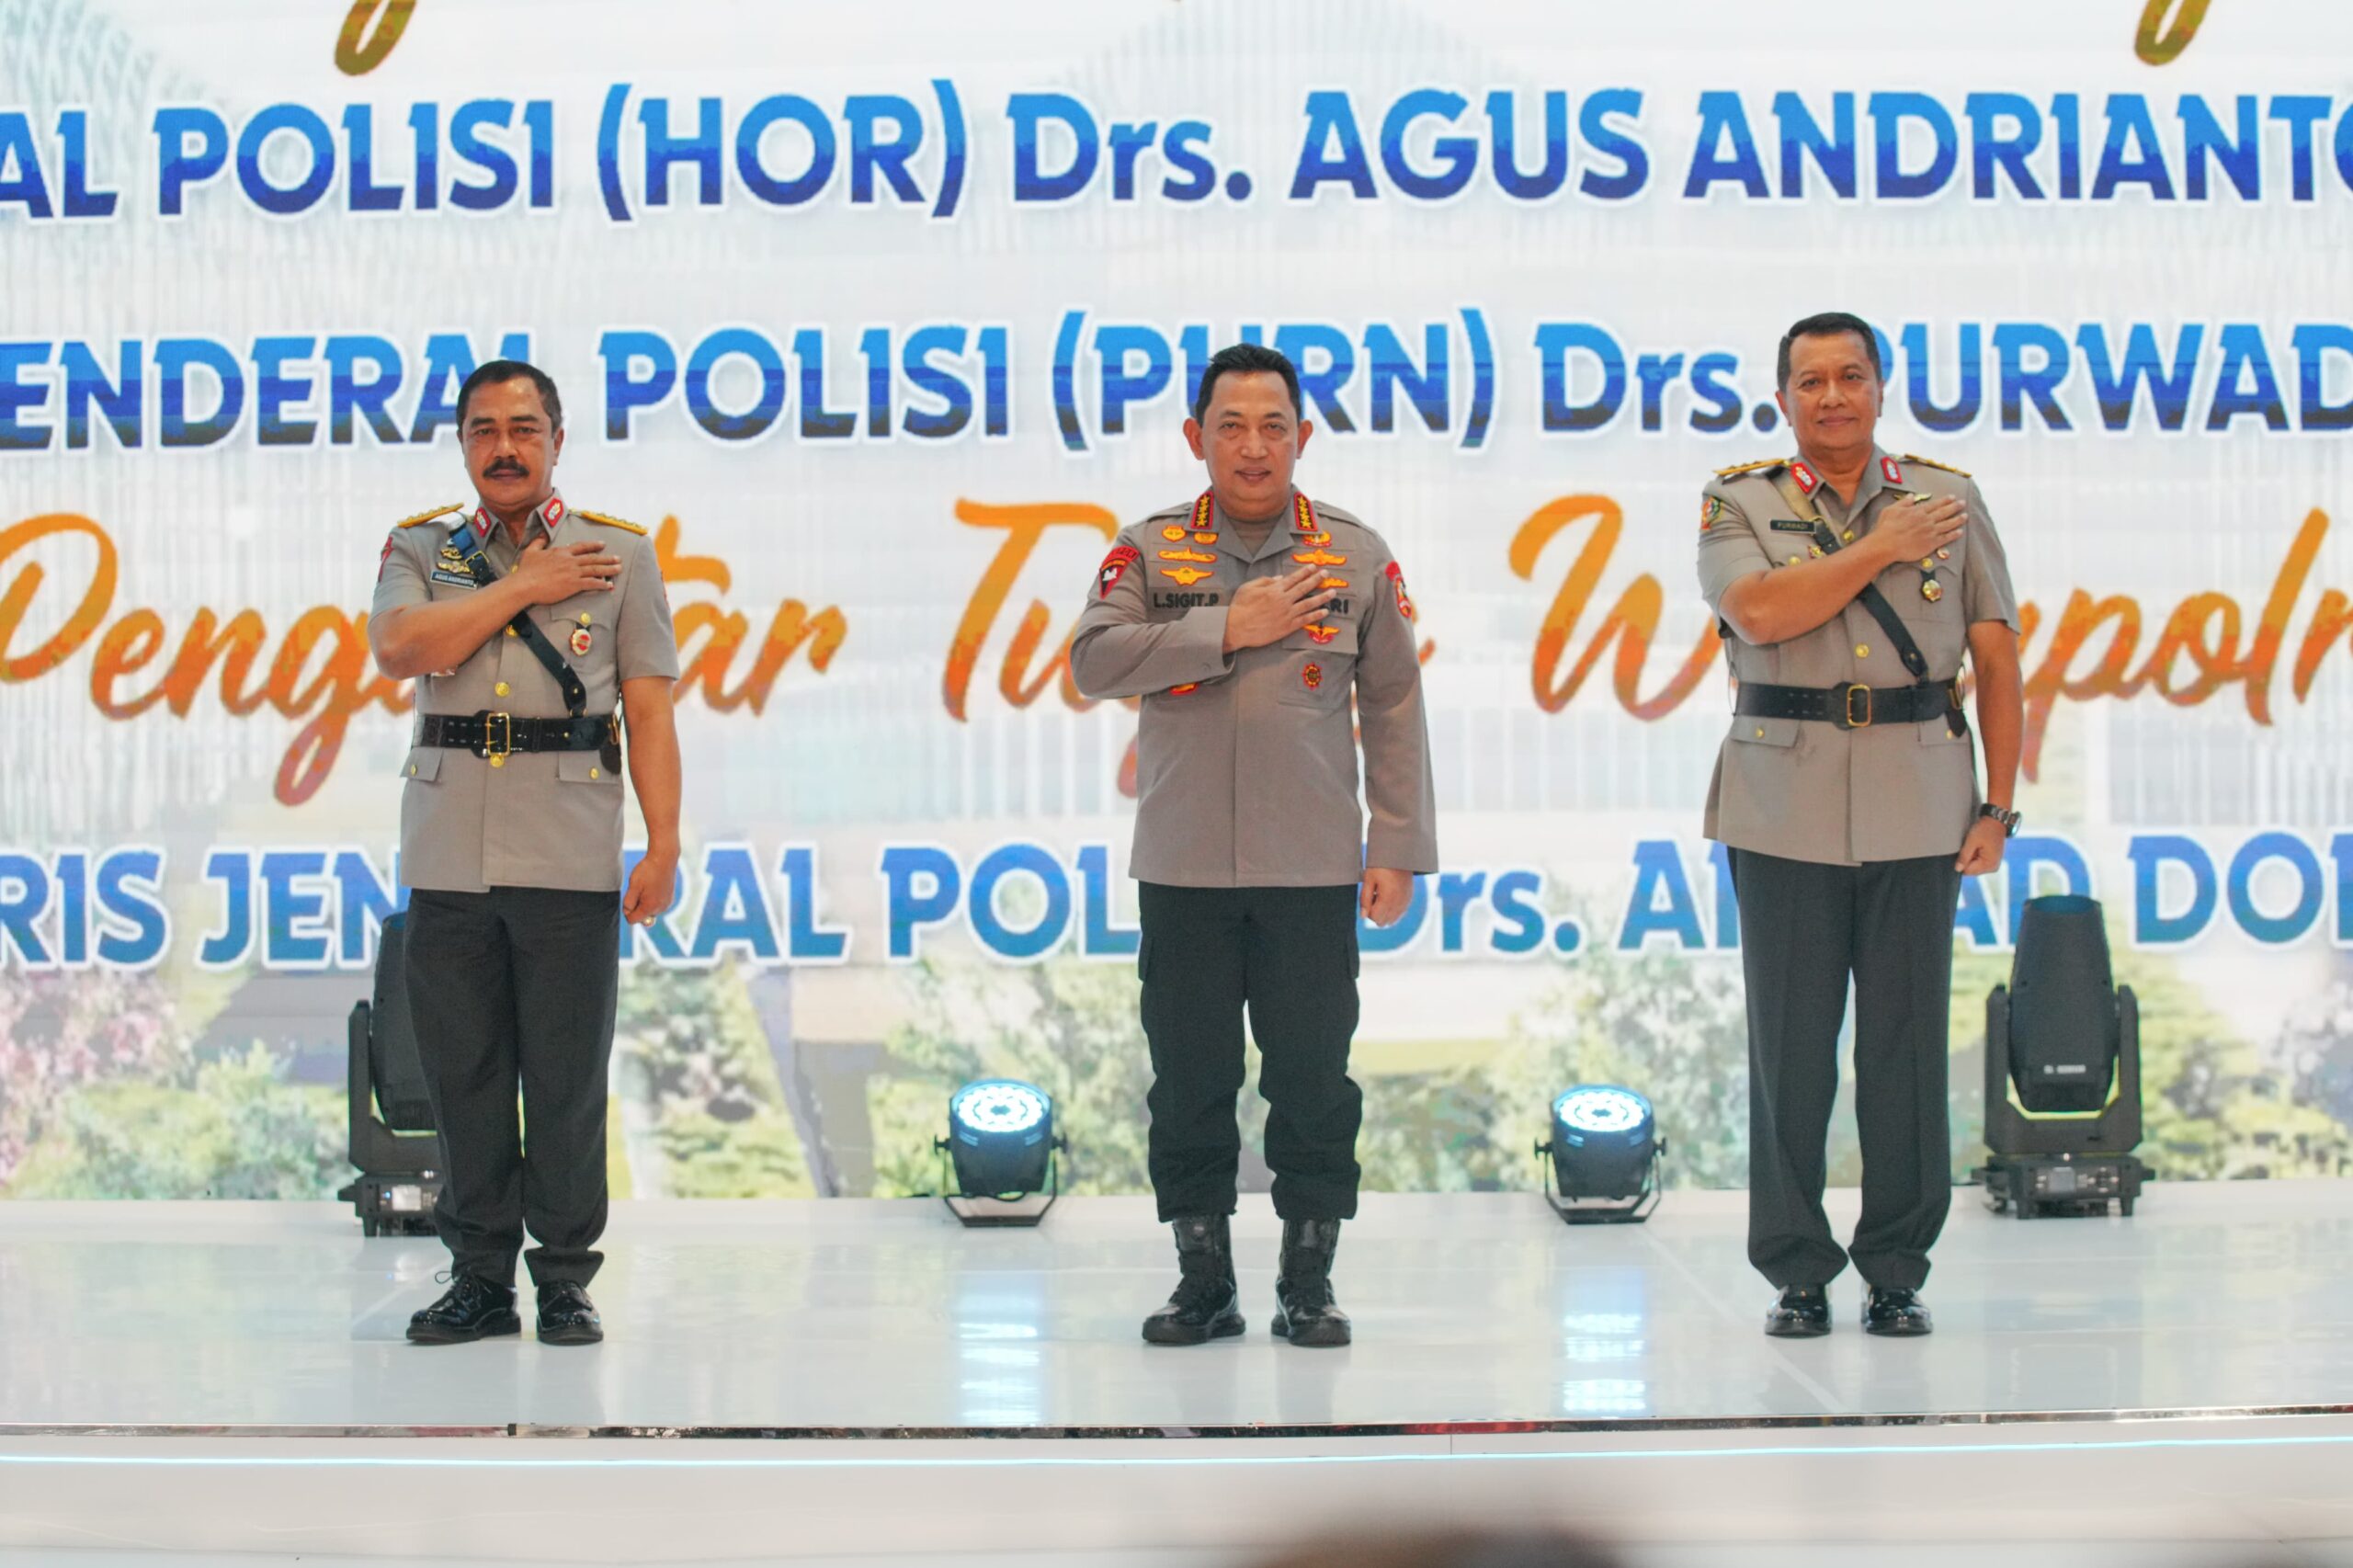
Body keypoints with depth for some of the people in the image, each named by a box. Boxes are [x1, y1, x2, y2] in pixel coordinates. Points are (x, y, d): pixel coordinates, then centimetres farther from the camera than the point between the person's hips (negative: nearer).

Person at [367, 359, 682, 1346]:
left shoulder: (620, 553, 9)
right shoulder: (421, 549, 13)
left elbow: (649, 709, 4)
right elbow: (398, 649, -8)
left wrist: (664, 846, -4)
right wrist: (523, 587, -6)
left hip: (570, 856, -2)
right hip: (449, 851, 2)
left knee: (568, 1078, 0)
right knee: (462, 1074, 5)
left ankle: (567, 1282, 10)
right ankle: (480, 1281, 15)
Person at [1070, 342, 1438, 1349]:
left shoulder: (1358, 558, 6)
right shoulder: (1148, 552, 6)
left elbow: (1393, 707, 7)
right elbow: (1093, 663, -8)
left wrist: (1399, 849, 1)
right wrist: (1227, 629, -14)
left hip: (1312, 868, 0)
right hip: (1182, 866, 1)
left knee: (1313, 1078, 2)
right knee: (1189, 1079, 5)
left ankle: (1308, 1283, 14)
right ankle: (1203, 1282, 17)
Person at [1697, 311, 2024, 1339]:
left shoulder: (1950, 500, 10)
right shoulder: (1738, 503, 6)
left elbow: (1997, 660, 9)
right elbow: (1759, 611, -15)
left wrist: (1998, 806, 3)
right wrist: (1881, 548, -6)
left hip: (1920, 809, 1)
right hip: (1785, 811, -1)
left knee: (1909, 1043, 3)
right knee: (1789, 1045, 2)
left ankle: (1897, 1271, 14)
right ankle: (1796, 1272, 13)